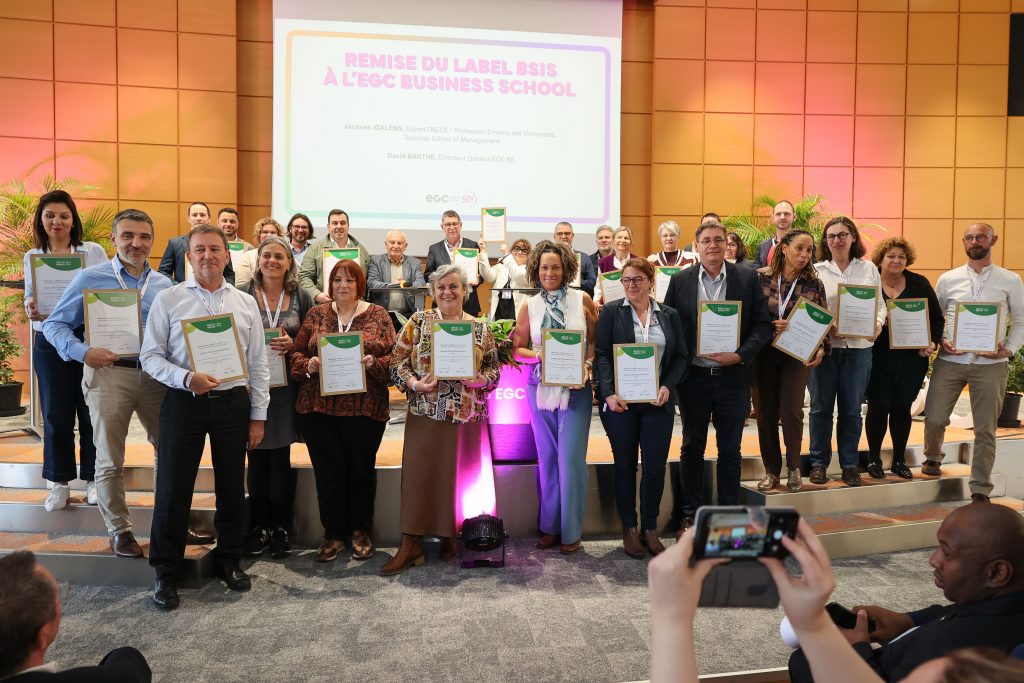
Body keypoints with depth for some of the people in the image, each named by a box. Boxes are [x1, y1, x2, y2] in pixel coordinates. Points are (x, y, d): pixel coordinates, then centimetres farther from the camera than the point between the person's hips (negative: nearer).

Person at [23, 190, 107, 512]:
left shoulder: (94, 251, 2)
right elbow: (30, 301, 8)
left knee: (91, 410, 3)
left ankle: (93, 479, 17)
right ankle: (60, 482, 19)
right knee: (55, 413, 5)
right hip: (50, 341, 2)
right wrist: (32, 310, -14)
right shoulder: (32, 257, 8)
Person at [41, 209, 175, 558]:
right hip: (109, 373, -3)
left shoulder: (164, 284, 9)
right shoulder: (90, 278, 0)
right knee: (110, 460, 6)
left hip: (156, 374, 3)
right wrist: (83, 352, -17)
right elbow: (54, 324, 0)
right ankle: (119, 530, 22)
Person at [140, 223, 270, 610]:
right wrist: (187, 378, -19)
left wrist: (258, 415, 3)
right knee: (173, 489, 3)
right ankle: (165, 573, 20)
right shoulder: (168, 299, 2)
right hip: (184, 401, -2)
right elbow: (150, 356, -1)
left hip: (233, 402, 2)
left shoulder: (246, 303, 7)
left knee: (232, 487, 11)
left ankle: (229, 560, 29)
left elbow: (258, 363, 7)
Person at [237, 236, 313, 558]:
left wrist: (292, 345, -11)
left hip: (286, 385, 1)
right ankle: (259, 526, 19)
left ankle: (281, 527, 18)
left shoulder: (301, 297, 5)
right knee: (257, 457, 6)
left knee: (281, 458, 6)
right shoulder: (242, 295, 2)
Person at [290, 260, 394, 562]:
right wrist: (309, 365, -11)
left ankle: (360, 530, 27)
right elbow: (297, 354, 10)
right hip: (319, 407, 2)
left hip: (365, 408, -1)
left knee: (362, 470, 8)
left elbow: (394, 358, 1)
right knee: (328, 472, 6)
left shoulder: (377, 315, 4)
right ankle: (333, 532, 23)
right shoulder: (316, 315, 10)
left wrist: (373, 363, -18)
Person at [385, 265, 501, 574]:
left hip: (466, 416, 1)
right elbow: (397, 360, 1)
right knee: (418, 474, 1)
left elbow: (494, 369, 7)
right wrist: (414, 383, -14)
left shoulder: (480, 328, 6)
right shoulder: (418, 321, 4)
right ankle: (411, 544, 11)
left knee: (458, 476, 7)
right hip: (425, 414, 0)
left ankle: (450, 536, 24)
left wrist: (475, 378, -12)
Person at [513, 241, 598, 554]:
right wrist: (539, 355, -12)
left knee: (571, 457, -3)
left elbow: (597, 340, 4)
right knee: (547, 457, 11)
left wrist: (587, 365, -13)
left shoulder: (582, 299, 1)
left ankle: (571, 530, 13)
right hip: (541, 386, 2)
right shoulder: (530, 307, 6)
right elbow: (517, 349, 7)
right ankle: (550, 526, 25)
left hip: (576, 387, -2)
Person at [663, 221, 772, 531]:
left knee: (730, 451, 10)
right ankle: (691, 515, 24)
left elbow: (763, 325, -1)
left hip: (733, 376, 0)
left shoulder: (748, 279, 0)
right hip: (693, 377, 0)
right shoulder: (680, 281, 1)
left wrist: (739, 355, -15)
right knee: (692, 448, 11)